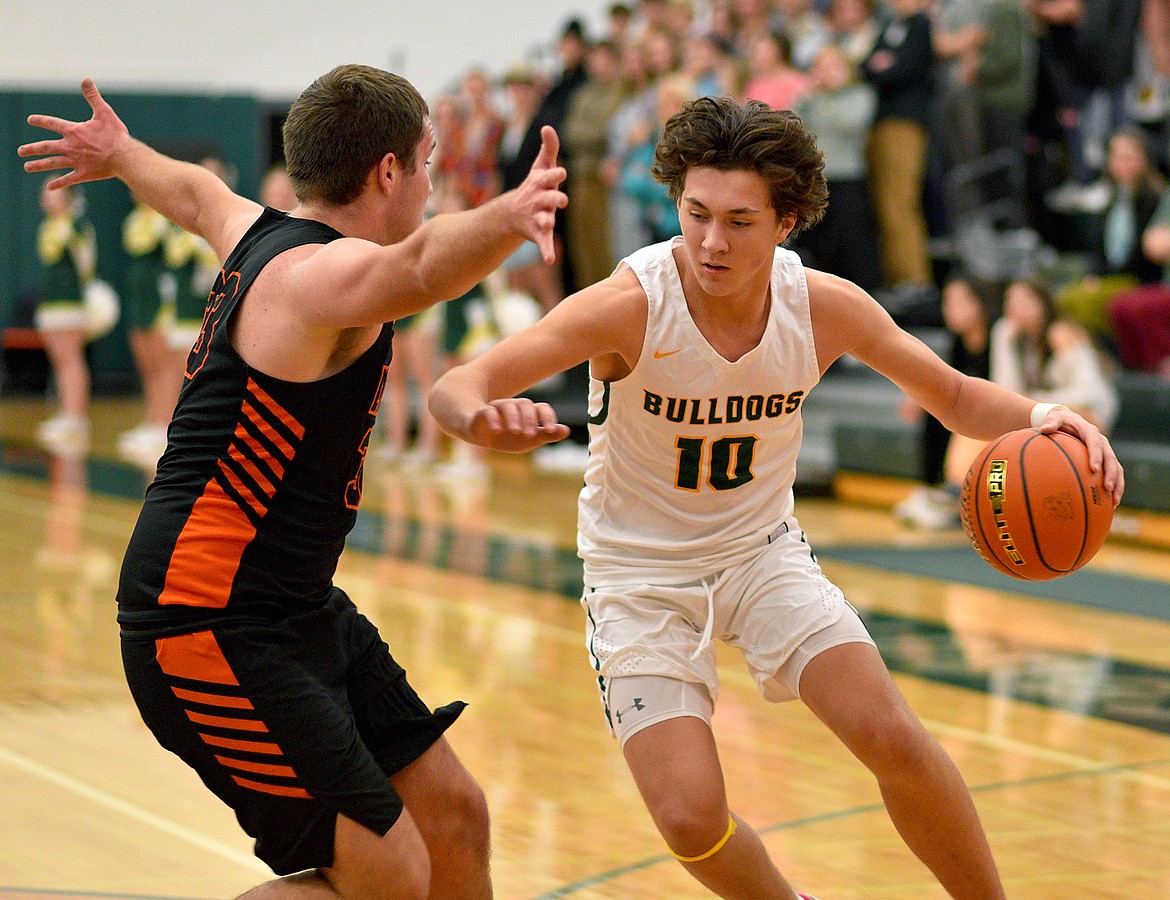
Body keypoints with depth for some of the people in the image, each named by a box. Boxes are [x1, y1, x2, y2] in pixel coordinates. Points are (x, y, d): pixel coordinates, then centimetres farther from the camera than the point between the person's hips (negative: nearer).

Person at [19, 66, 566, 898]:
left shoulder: (262, 234, 10)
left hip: (295, 611, 10)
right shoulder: (322, 272, -20)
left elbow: (194, 193, 33)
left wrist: (122, 155, 54)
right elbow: (420, 266, -44)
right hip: (211, 628, -10)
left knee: (453, 816, 13)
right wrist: (506, 221, -64)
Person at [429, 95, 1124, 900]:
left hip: (763, 550, 2)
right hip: (641, 575, -2)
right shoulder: (629, 305, -27)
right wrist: (485, 418, -57)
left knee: (893, 740, -14)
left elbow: (954, 396, -1)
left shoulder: (826, 306, -16)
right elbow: (455, 388, -31)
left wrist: (1038, 417, -23)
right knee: (691, 818, -14)